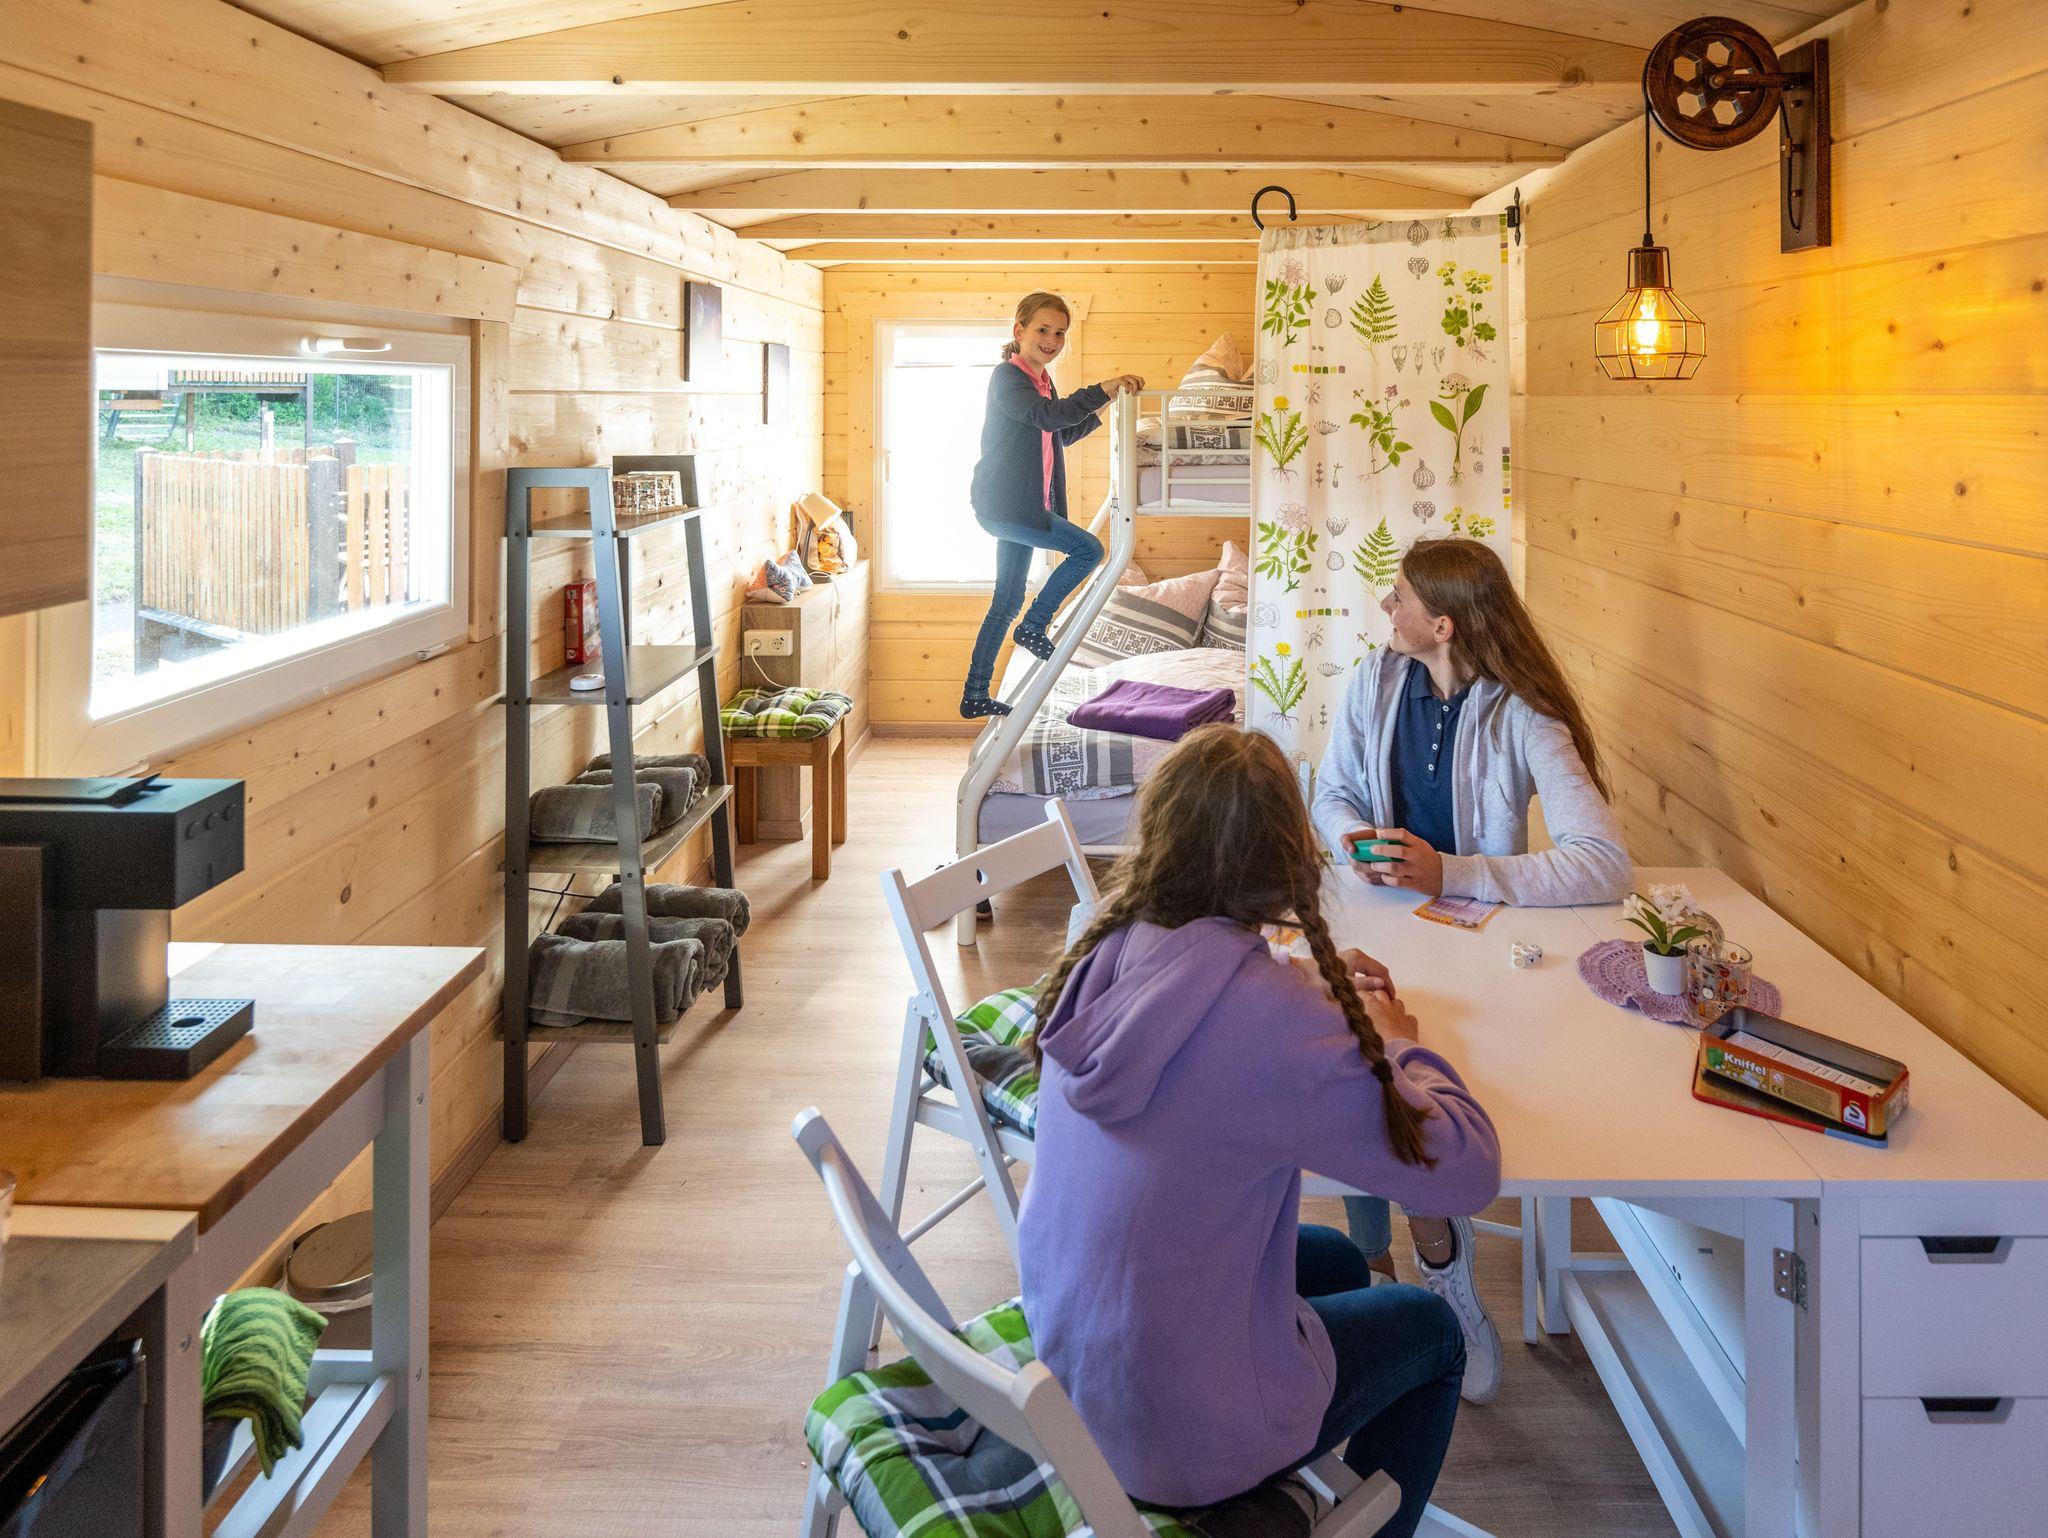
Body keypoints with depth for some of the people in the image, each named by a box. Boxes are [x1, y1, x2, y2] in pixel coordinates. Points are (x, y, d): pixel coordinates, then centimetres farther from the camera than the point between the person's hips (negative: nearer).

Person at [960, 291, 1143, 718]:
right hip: (1003, 506, -10)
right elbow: (1047, 416, -29)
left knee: (1006, 603, 12)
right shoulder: (1007, 377, -12)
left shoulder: (1042, 382, 16)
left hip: (1021, 507, 10)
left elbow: (1063, 434, 29)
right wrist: (1101, 390, -36)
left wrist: (1103, 406, 16)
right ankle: (1034, 627, -1)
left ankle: (975, 697, 18)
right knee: (1088, 549, -13)